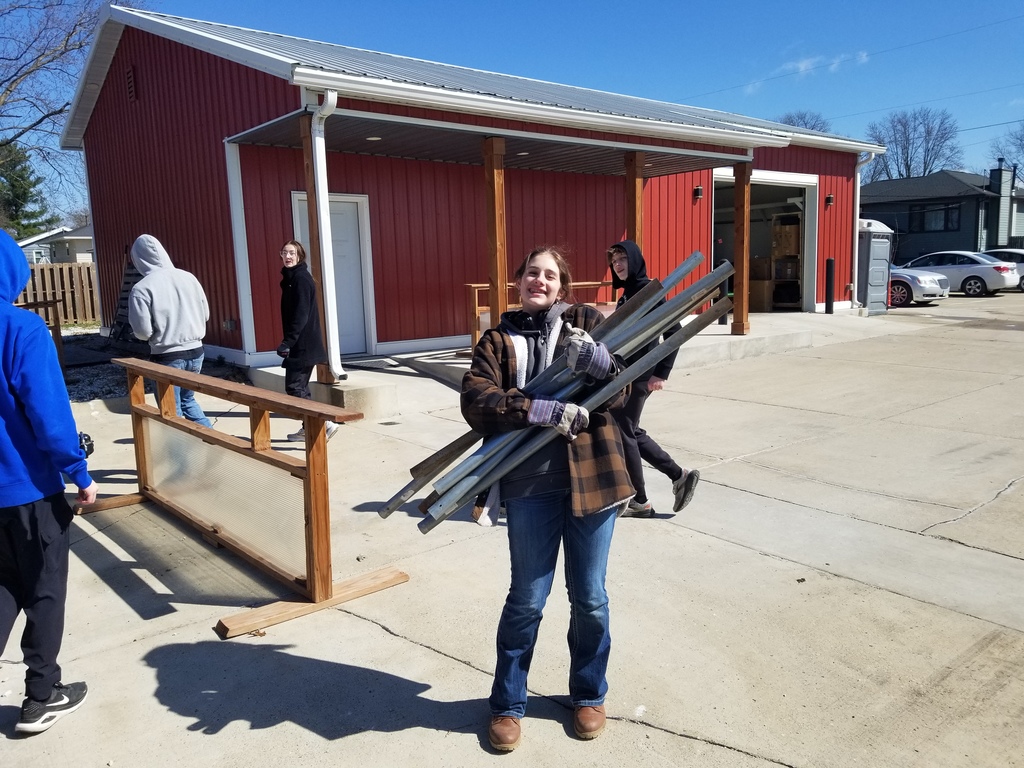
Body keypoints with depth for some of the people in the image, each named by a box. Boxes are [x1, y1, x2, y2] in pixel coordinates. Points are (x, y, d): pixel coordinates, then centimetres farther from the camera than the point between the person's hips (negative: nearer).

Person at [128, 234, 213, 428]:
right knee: (188, 400, 24)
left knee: (172, 410, 8)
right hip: (195, 352, 5)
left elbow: (143, 332, -14)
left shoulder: (141, 289, -13)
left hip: (167, 357, -5)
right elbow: (205, 314, 8)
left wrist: (160, 333, 6)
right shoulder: (188, 277, 1)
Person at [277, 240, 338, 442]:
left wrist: (287, 342, -24)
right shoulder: (292, 278, 15)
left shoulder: (301, 278, -14)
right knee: (299, 387, 14)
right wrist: (289, 342, 18)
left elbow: (301, 315, -22)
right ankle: (308, 429, 22)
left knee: (294, 388, -8)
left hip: (303, 344, -10)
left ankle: (325, 424, -8)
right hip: (302, 344, 10)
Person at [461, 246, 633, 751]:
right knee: (527, 599, 9)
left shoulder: (587, 323, 6)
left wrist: (598, 362, -24)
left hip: (592, 476, 1)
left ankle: (589, 694, 37)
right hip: (530, 484, 0)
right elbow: (476, 401, -9)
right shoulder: (498, 340, 6)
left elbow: (627, 387, -3)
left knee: (589, 597, 14)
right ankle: (507, 703, 30)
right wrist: (543, 411, -21)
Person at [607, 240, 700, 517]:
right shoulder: (627, 293, 13)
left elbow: (674, 331, -17)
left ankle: (639, 501, 12)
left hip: (639, 376, -9)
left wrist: (661, 373, -19)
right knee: (630, 432, 14)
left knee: (622, 433, -2)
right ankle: (680, 476, 24)